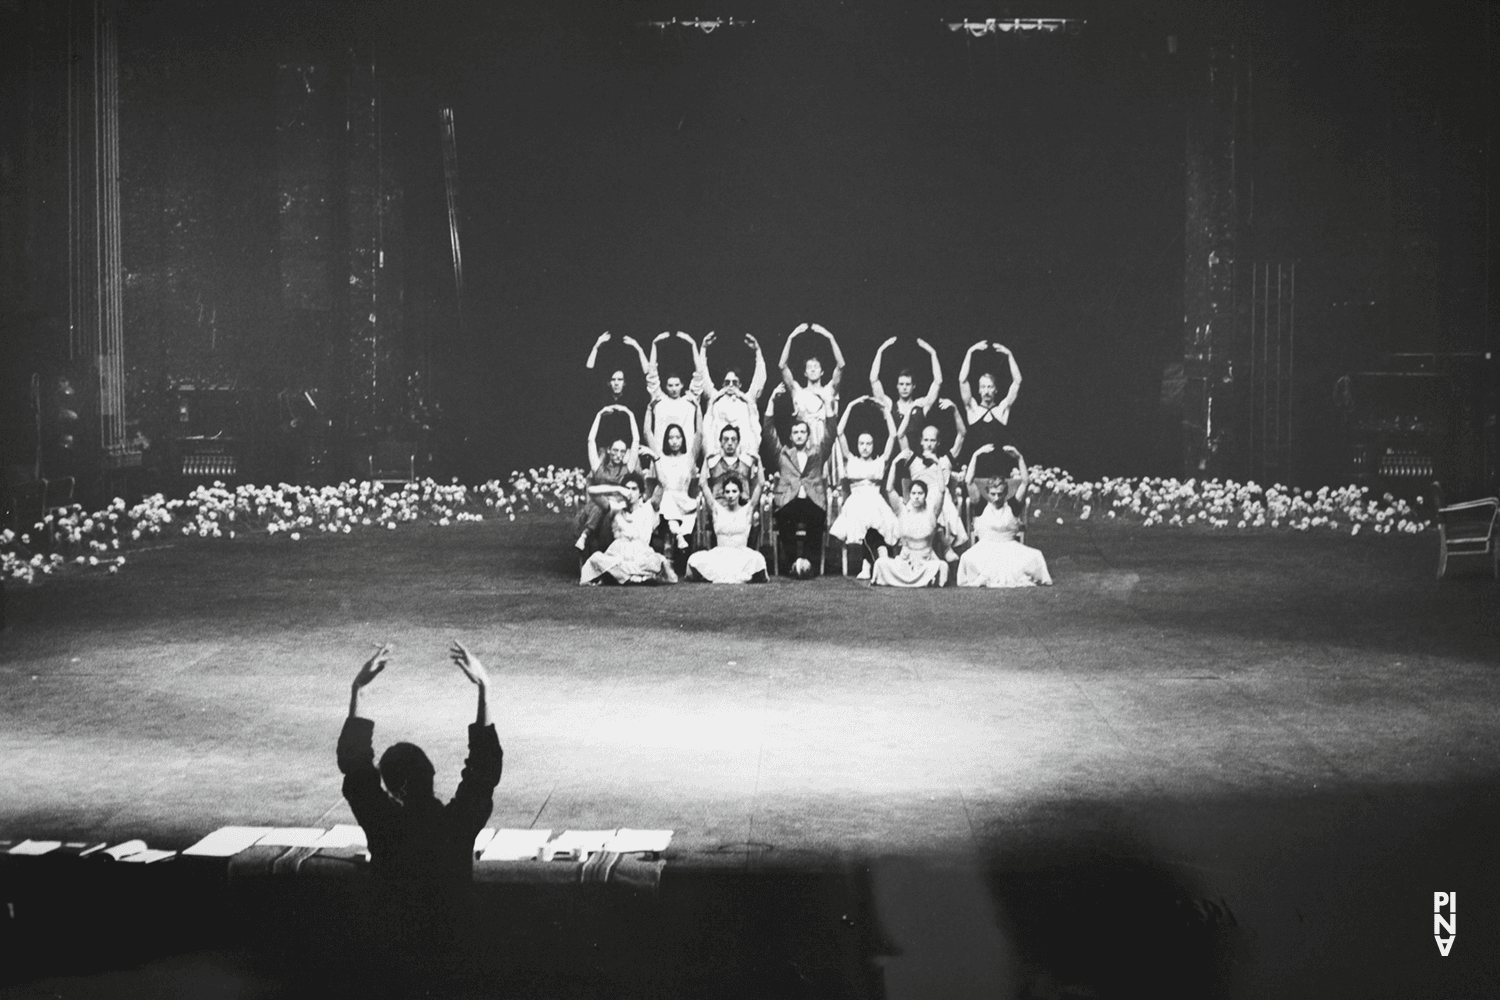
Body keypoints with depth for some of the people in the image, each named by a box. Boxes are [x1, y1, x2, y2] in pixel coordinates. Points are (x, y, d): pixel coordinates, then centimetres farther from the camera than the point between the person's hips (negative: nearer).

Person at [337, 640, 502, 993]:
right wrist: (484, 689, -8)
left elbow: (354, 764, -14)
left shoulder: (384, 825, -21)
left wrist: (356, 691, -14)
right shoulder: (459, 822, -18)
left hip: (403, 961, -1)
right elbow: (485, 765, -7)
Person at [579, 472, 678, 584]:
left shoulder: (647, 508, 15)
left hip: (641, 555, -1)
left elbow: (644, 539, 11)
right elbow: (592, 491, 4)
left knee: (655, 561, -36)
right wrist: (618, 489, 2)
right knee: (596, 558, -32)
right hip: (618, 554, 1)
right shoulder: (618, 507, 16)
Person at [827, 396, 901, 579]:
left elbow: (893, 435, 12)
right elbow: (839, 433, 9)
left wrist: (885, 410, 10)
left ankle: (867, 566, -24)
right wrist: (850, 407, 8)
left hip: (875, 504, 1)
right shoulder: (851, 461, 17)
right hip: (856, 504, -1)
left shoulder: (880, 462, 18)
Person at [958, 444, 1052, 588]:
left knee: (1035, 556, -25)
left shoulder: (1013, 507, 8)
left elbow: (1024, 482, 4)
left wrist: (1019, 458, -5)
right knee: (969, 558, -36)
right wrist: (975, 455, -6)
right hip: (985, 547, -2)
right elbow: (969, 482, -1)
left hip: (1010, 547, 2)